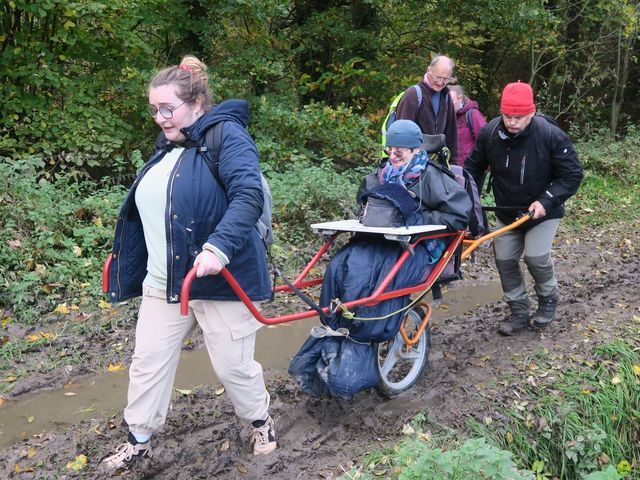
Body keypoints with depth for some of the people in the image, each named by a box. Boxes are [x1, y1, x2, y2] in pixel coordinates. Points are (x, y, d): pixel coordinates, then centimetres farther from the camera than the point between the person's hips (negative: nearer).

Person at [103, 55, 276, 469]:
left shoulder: (227, 135, -10)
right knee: (148, 364, 12)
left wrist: (218, 248, -37)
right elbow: (150, 213, 21)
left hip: (218, 279, -7)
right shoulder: (168, 151, 15)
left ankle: (261, 422, 33)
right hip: (163, 284, 8)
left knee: (233, 365, 6)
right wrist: (127, 269, 24)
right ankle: (139, 441, 31)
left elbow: (249, 195, -25)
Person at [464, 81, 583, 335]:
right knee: (504, 260, 3)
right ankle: (519, 312, 21)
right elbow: (473, 166, 1)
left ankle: (548, 299, 15)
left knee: (536, 256, -17)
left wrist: (546, 201, -28)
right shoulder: (489, 132, -14)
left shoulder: (551, 135, -24)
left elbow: (572, 175, -17)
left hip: (542, 211, -4)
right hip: (507, 213, 4)